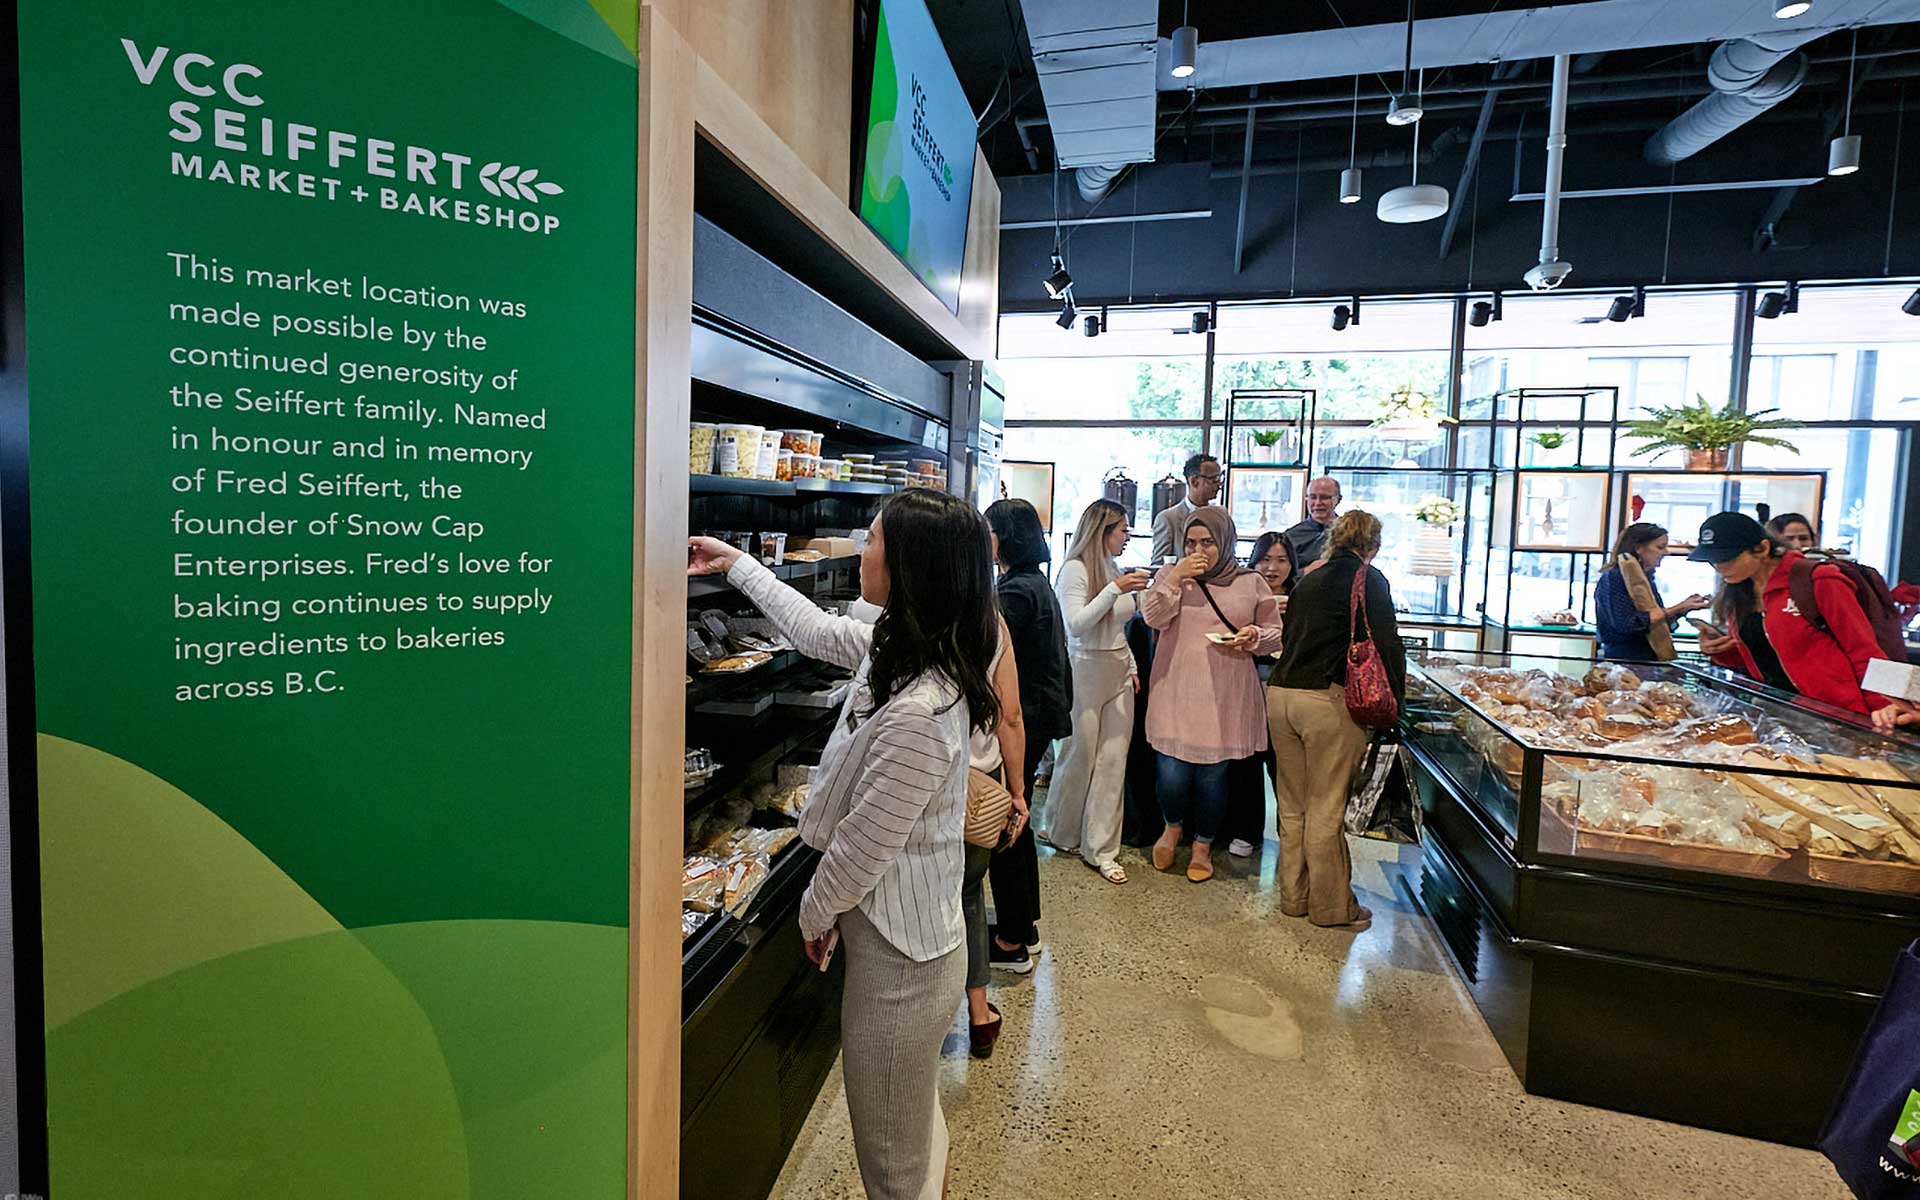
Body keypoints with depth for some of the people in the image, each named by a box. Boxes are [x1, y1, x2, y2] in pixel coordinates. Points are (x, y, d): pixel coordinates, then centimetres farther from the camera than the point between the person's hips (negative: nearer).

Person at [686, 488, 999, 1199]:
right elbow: (815, 630, 13)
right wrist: (737, 565, 22)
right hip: (913, 933, 9)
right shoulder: (896, 649, -4)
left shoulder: (918, 715, -33)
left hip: (896, 953, -9)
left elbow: (864, 845, -23)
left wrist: (815, 911, -2)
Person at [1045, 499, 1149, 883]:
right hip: (1087, 672, -6)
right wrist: (1115, 589, -22)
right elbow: (1077, 624, -20)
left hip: (1119, 675, 6)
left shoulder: (1116, 571, 10)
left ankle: (1101, 849, 14)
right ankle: (1062, 833, 28)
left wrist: (1131, 668, 15)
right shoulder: (1076, 569, -10)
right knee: (1081, 755, 6)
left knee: (1114, 761, 5)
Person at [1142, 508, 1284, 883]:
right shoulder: (1172, 575, 6)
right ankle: (1173, 826, 32)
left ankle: (1203, 846, 32)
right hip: (1176, 695, 0)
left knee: (1213, 778, 8)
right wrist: (1176, 577, -16)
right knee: (1173, 775, -2)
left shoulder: (1252, 583, 5)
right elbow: (1153, 616, -7)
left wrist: (1252, 636, -10)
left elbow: (1276, 635, 11)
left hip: (1226, 700, 0)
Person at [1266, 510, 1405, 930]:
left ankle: (1294, 896, 26)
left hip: (1280, 693, 6)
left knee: (1292, 806, 15)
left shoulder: (1308, 580, 16)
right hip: (1329, 699, -6)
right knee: (1326, 810, 4)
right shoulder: (1368, 579, -3)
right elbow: (1385, 643, -8)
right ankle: (1330, 906, 17)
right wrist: (1396, 695, 2)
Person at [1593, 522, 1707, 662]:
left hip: (1649, 658, 8)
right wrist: (1674, 610, -13)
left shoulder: (1646, 578, 14)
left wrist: (1683, 607, 5)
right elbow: (1625, 624, -20)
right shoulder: (1614, 577, -9)